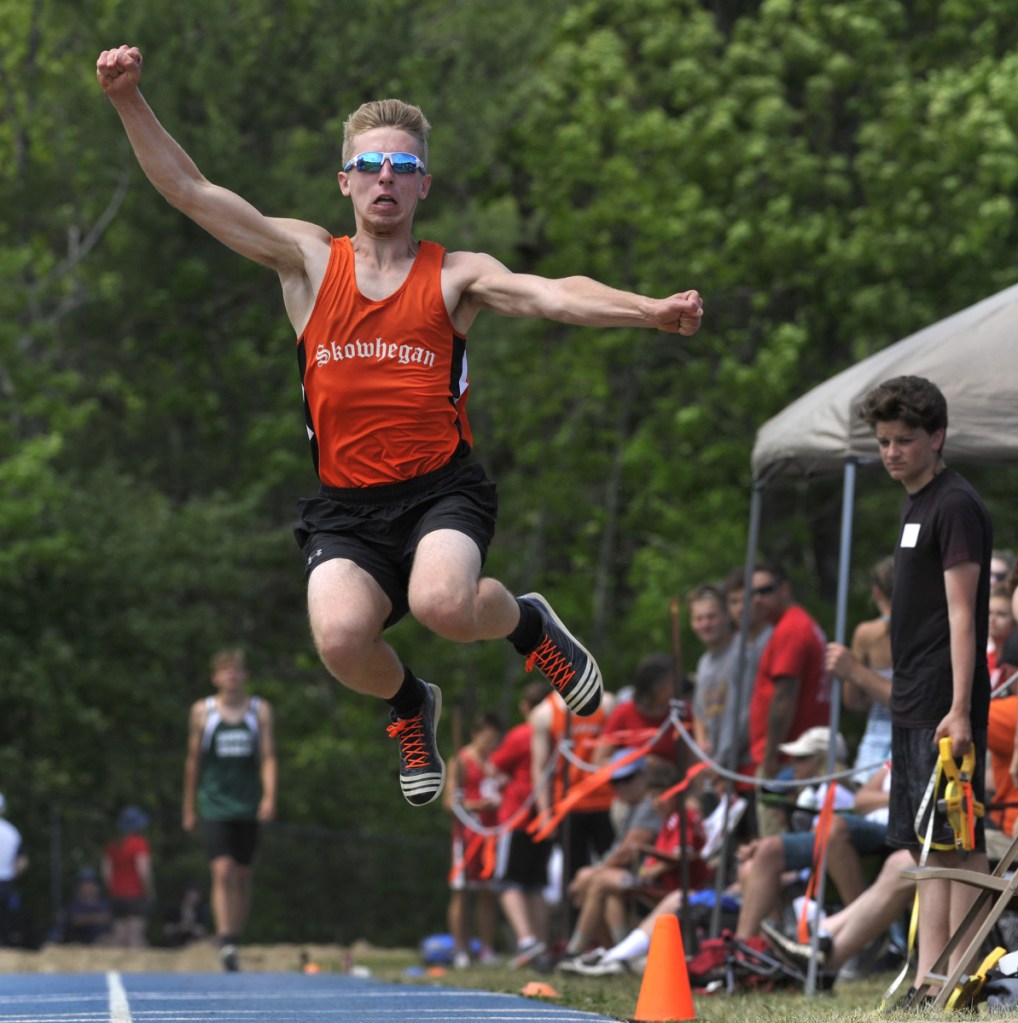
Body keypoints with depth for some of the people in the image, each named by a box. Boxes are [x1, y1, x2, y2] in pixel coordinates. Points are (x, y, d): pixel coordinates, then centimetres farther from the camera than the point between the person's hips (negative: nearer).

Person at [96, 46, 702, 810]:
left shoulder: (455, 276, 5)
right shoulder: (309, 260, 9)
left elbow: (551, 295, -12)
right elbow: (190, 190, 5)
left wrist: (651, 311, -29)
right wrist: (130, 101, -7)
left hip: (443, 489, -2)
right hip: (346, 505, 2)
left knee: (441, 604, -33)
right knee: (342, 639, -27)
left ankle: (529, 624, 6)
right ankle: (410, 705, 11)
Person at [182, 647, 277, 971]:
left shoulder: (261, 710, 7)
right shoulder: (202, 711, 5)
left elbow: (268, 757, 0)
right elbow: (193, 759, 10)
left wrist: (269, 796, -15)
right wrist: (189, 807, 11)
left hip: (248, 806, 2)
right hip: (214, 804, -2)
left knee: (243, 876, 6)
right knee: (222, 872, -15)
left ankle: (234, 941, 16)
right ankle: (225, 942, -23)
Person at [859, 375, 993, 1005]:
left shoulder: (957, 505, -9)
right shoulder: (916, 504, 18)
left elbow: (962, 613, -15)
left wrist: (960, 709, -20)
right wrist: (911, 700, 19)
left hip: (944, 710, -9)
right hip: (913, 708, 9)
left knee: (955, 844, -9)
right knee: (928, 847, 8)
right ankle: (929, 983, 8)